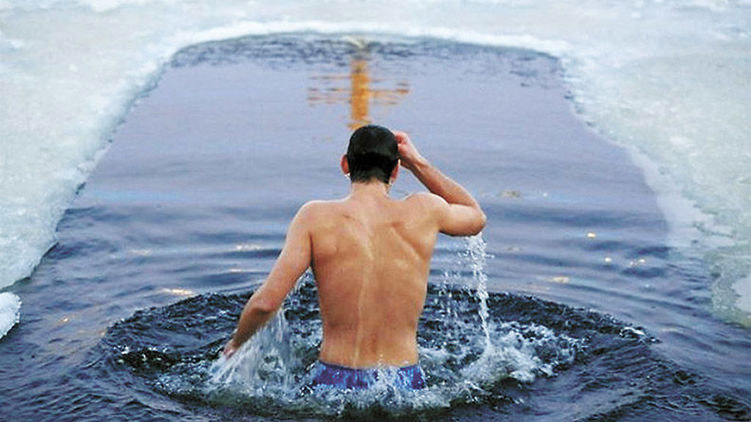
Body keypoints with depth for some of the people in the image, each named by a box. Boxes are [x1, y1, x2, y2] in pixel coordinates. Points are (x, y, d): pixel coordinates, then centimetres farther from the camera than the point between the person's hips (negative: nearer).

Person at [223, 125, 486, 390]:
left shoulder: (316, 217, -7)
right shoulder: (424, 211, -3)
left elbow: (266, 301, -13)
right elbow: (476, 217, 22)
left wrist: (236, 343, 8)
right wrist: (419, 164, 19)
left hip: (335, 383, -1)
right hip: (405, 386, 1)